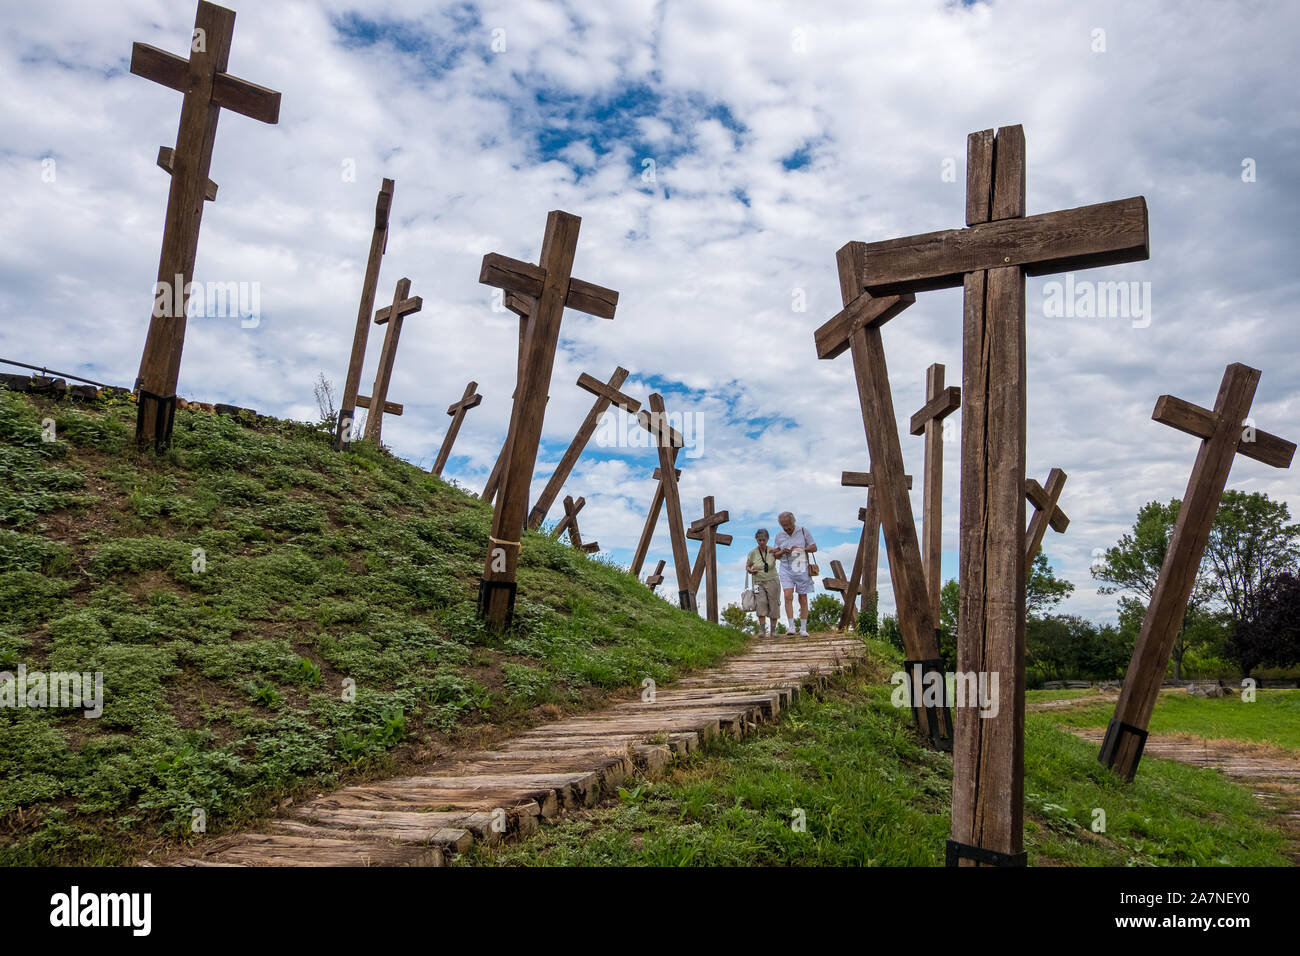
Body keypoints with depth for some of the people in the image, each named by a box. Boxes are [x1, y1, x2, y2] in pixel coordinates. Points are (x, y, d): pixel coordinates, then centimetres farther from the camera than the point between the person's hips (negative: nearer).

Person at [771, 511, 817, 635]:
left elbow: (814, 547, 3)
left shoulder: (803, 531, 0)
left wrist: (801, 549, -15)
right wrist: (782, 552, -10)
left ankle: (803, 628, 11)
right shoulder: (779, 535, 5)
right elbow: (775, 554, 12)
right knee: (788, 596, -15)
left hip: (801, 568, -1)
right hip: (786, 569, 1)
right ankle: (791, 627, -15)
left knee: (803, 599, 3)